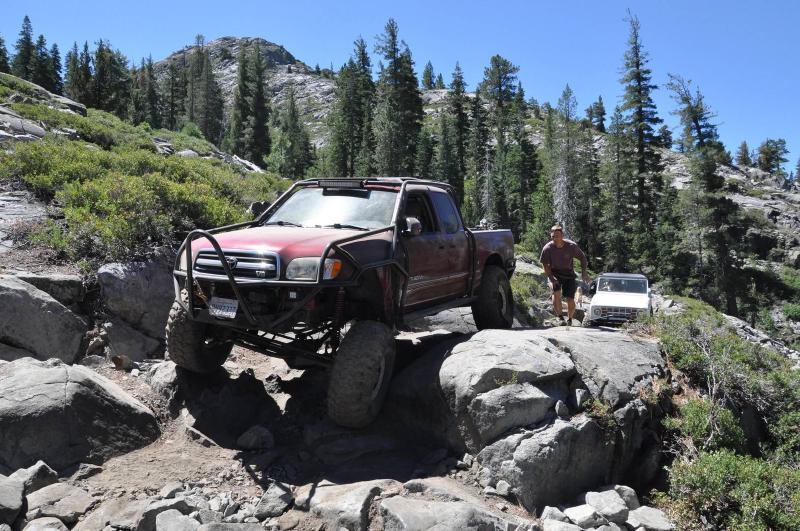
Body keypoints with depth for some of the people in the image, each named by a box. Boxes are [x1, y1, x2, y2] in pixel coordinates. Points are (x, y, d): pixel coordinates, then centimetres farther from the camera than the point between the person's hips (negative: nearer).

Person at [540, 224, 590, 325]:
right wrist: (551, 278, -21)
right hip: (554, 273, 0)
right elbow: (545, 264, -8)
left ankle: (569, 319, 22)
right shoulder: (547, 248, -15)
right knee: (556, 292, -29)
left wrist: (583, 272, -12)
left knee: (570, 300, -6)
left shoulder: (571, 246, -14)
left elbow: (582, 258, 0)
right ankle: (560, 317, -14)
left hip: (568, 274, 1)